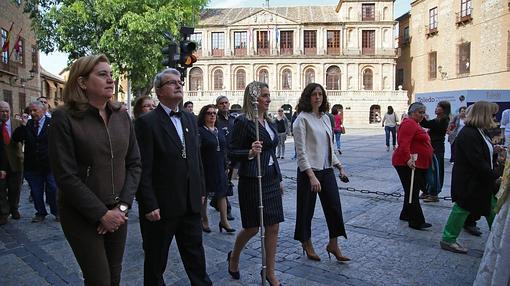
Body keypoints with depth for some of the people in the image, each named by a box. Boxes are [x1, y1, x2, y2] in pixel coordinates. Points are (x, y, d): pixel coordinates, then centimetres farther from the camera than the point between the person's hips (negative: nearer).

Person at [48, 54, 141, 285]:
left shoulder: (122, 116, 3)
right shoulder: (64, 117, -11)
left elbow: (134, 164, 4)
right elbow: (65, 176, -14)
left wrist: (122, 206, -6)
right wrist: (101, 214, -14)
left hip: (117, 213, 4)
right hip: (81, 216, -4)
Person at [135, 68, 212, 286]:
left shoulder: (190, 119, 9)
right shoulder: (147, 122, -11)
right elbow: (143, 169, -14)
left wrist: (201, 191, 11)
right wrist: (149, 205, -15)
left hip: (191, 203, 6)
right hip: (161, 206, -5)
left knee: (196, 255, 17)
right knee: (156, 260, 15)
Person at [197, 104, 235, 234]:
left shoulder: (219, 131, 11)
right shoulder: (200, 131, -10)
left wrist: (225, 166, 15)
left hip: (219, 168, 6)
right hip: (205, 169, -6)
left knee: (222, 193, 5)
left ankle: (224, 220, 13)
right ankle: (204, 221, 22)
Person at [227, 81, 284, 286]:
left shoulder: (267, 121, 11)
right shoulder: (243, 121, -12)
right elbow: (232, 153, -11)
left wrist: (279, 179, 19)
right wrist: (250, 153, -30)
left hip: (271, 179, 7)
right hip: (252, 181, -7)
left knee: (273, 227, 7)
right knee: (252, 227, 6)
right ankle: (234, 256, 36)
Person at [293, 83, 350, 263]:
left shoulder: (325, 118, 11)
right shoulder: (302, 119, -10)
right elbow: (301, 151, -16)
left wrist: (339, 166, 12)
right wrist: (311, 176, -22)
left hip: (327, 170, 6)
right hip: (309, 171, -6)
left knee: (334, 206, 6)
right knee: (306, 209, 7)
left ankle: (333, 244, 22)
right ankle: (307, 244, 27)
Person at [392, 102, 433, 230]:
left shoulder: (415, 124, 19)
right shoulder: (409, 123, -14)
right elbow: (403, 143, -25)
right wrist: (408, 159, -33)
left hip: (418, 165, 11)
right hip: (408, 164, -11)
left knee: (413, 191, 17)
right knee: (412, 192, -6)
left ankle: (406, 214, 29)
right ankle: (417, 222, -1)